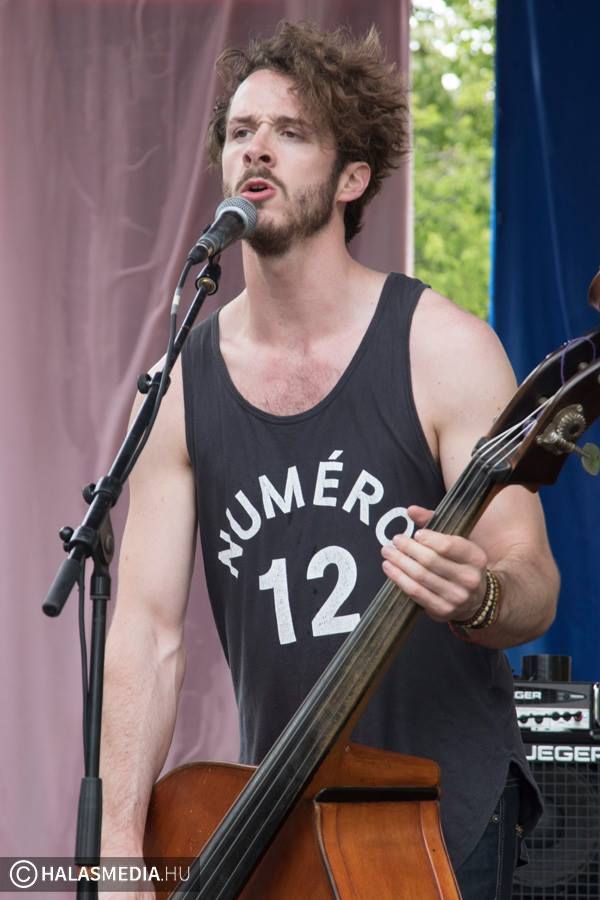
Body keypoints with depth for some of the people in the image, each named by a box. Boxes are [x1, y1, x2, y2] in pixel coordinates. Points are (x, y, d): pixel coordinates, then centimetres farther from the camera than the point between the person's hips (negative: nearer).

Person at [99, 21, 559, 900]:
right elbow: (149, 628, -4)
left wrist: (479, 598, -37)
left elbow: (534, 590, -12)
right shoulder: (183, 385, -1)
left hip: (447, 812, -3)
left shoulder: (442, 350, -9)